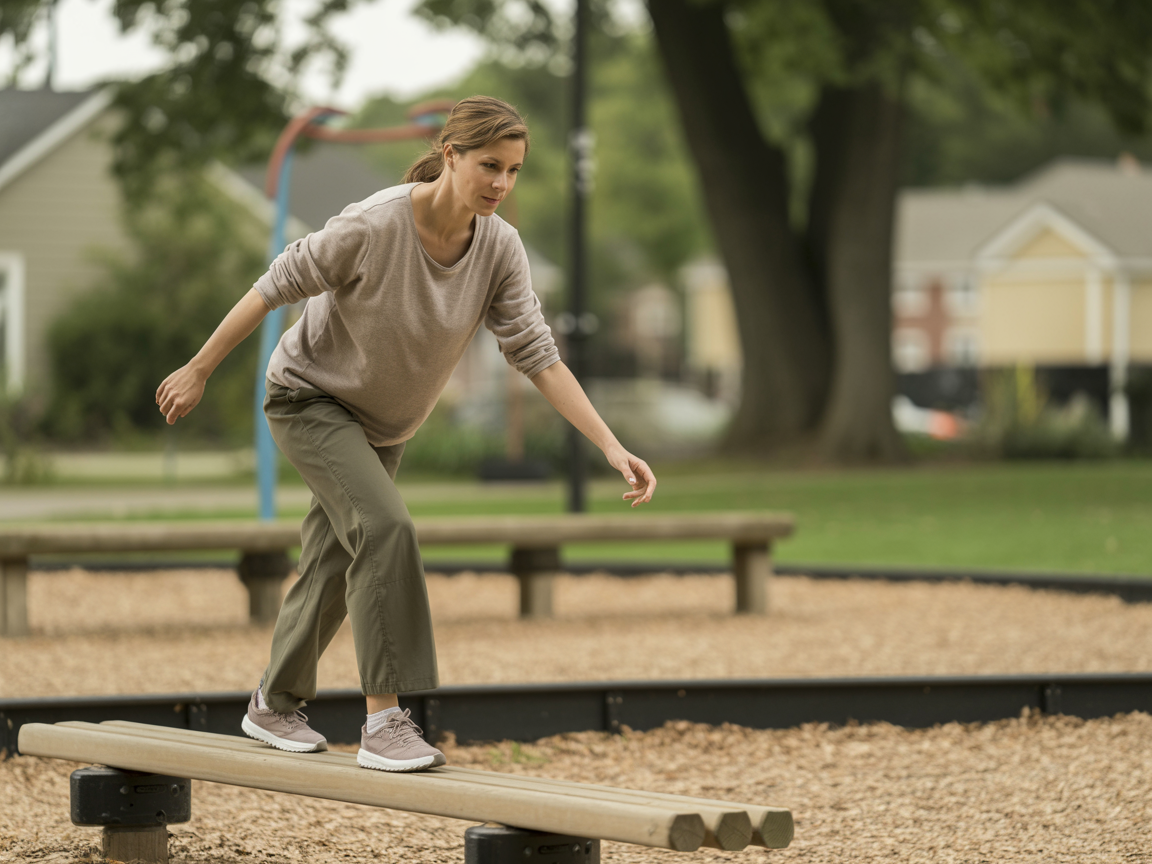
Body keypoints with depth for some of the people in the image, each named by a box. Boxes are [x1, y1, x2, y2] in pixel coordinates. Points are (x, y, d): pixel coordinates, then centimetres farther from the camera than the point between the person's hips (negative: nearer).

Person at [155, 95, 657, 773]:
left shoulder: (499, 249, -18)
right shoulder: (374, 226, -32)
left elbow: (537, 354, -18)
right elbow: (276, 287, -20)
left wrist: (613, 448, -26)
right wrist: (199, 371, -12)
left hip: (383, 424, 6)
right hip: (311, 399, -6)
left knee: (336, 568, 17)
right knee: (387, 527, -26)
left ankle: (275, 704, 38)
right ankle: (385, 719, -25)